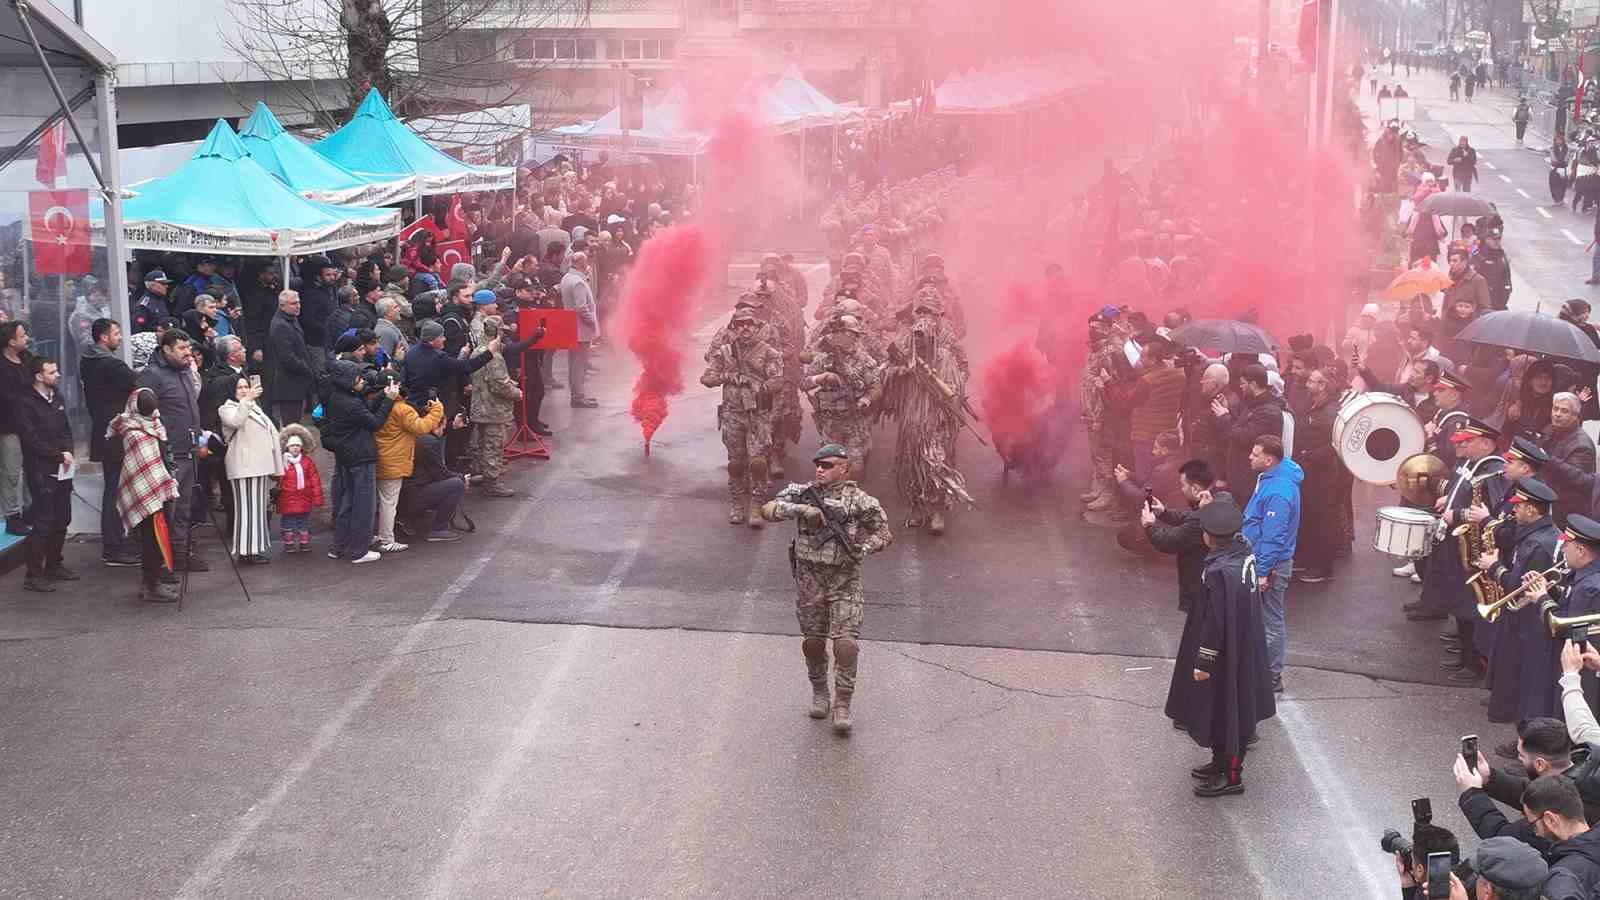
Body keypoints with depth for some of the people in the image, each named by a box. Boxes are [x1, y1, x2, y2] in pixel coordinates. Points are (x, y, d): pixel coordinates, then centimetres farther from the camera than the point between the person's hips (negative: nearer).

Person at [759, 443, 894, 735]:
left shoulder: (860, 500, -3)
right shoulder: (802, 493, 1)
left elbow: (884, 533, 5)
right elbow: (768, 510, -11)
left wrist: (866, 547, -16)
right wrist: (800, 509, -26)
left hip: (845, 583, -2)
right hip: (809, 582, 2)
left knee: (846, 644, -11)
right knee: (812, 643, 11)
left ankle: (842, 705, 0)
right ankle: (819, 692, 33)